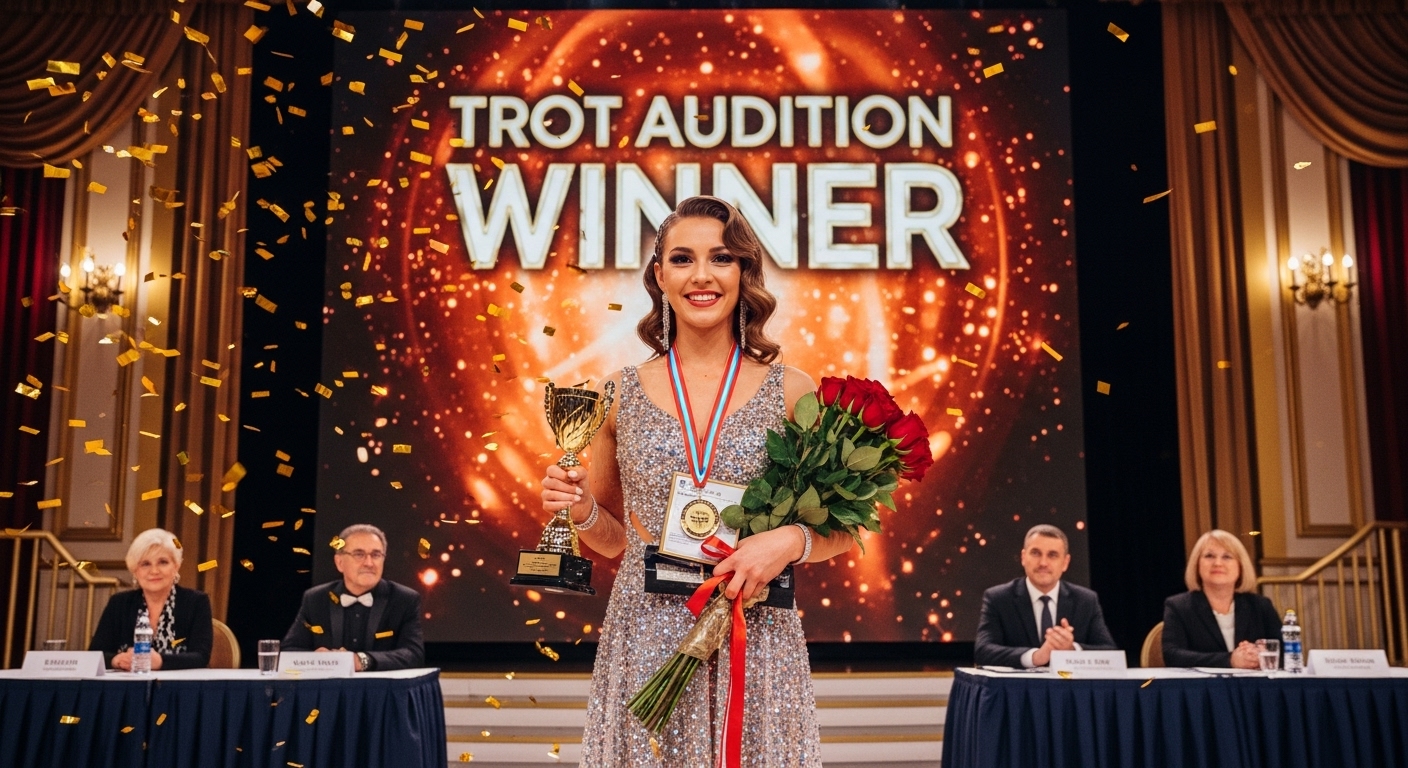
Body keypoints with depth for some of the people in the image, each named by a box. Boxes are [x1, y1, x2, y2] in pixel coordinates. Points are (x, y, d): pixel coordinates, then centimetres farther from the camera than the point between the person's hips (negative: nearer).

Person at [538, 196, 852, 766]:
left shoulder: (791, 393, -1)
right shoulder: (621, 394, 2)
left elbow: (841, 528, 6)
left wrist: (790, 541, -13)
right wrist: (581, 509, -8)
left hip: (757, 647, 0)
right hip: (644, 646, 1)